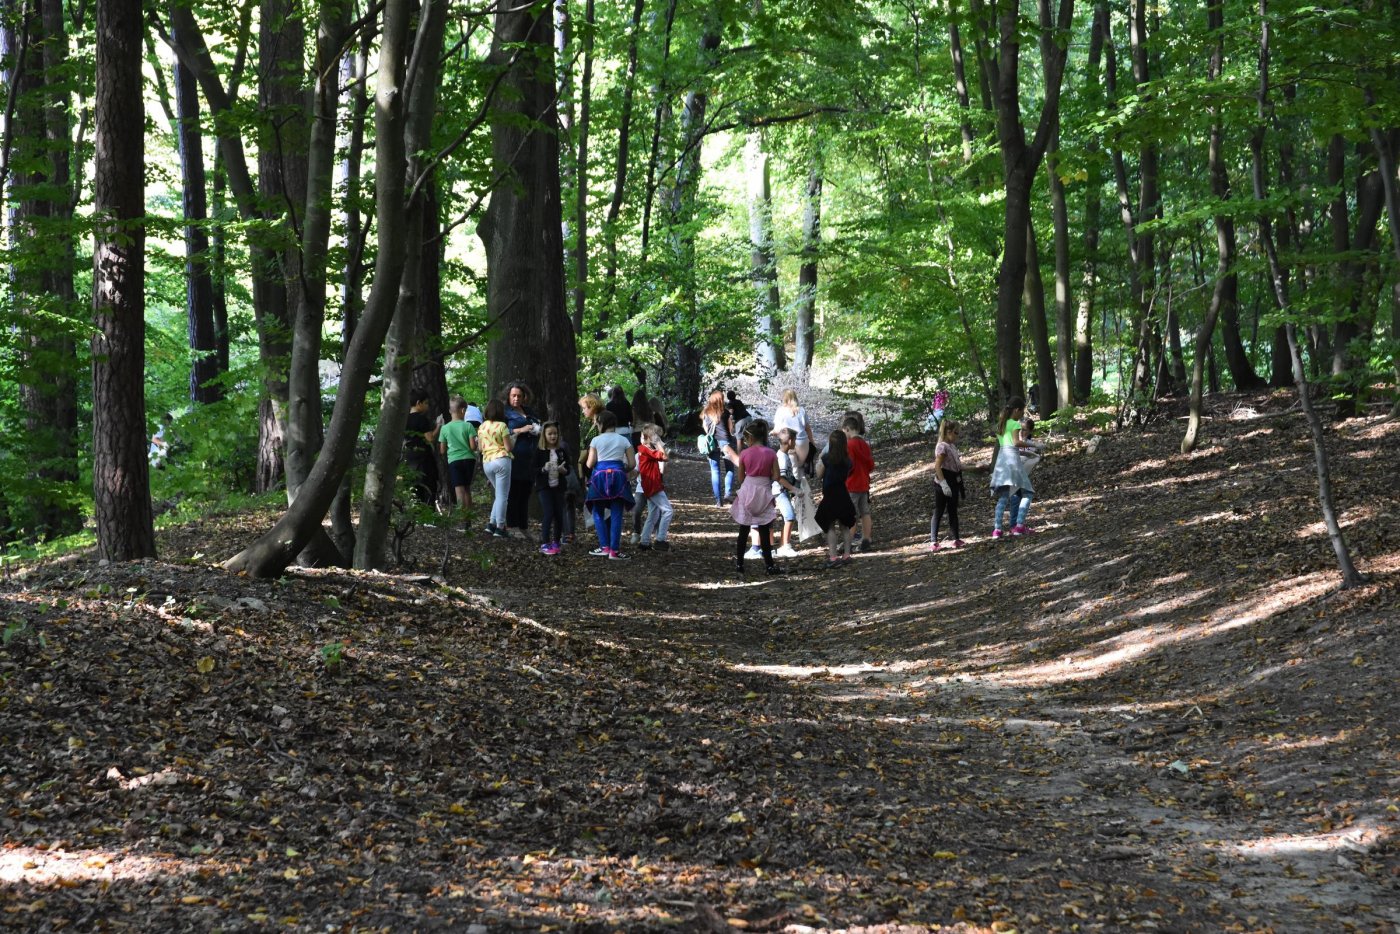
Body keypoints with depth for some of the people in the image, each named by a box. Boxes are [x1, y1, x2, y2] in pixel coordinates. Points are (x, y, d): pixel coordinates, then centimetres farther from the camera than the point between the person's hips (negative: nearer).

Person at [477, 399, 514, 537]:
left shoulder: (482, 427, 11)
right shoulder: (502, 426, -7)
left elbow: (480, 448, 16)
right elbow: (508, 447, -8)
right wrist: (513, 439, 10)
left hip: (486, 462, 6)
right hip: (501, 460, -6)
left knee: (499, 494, 18)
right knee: (502, 496, -2)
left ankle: (492, 523, 10)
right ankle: (500, 527, -3)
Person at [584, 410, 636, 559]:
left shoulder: (596, 440, 2)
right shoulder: (623, 441, 7)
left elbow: (590, 464, 0)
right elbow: (632, 464, 5)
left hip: (600, 475, -1)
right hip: (618, 475, 1)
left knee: (598, 512, 9)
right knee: (616, 514, 1)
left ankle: (604, 547, 1)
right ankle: (615, 550, -4)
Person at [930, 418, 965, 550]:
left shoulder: (952, 446, 12)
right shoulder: (942, 446, -15)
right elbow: (937, 467, -22)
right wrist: (943, 484, -28)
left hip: (953, 483, 9)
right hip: (943, 482, -9)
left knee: (953, 511, 12)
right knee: (939, 512, -6)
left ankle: (956, 539, 18)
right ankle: (933, 542, -5)